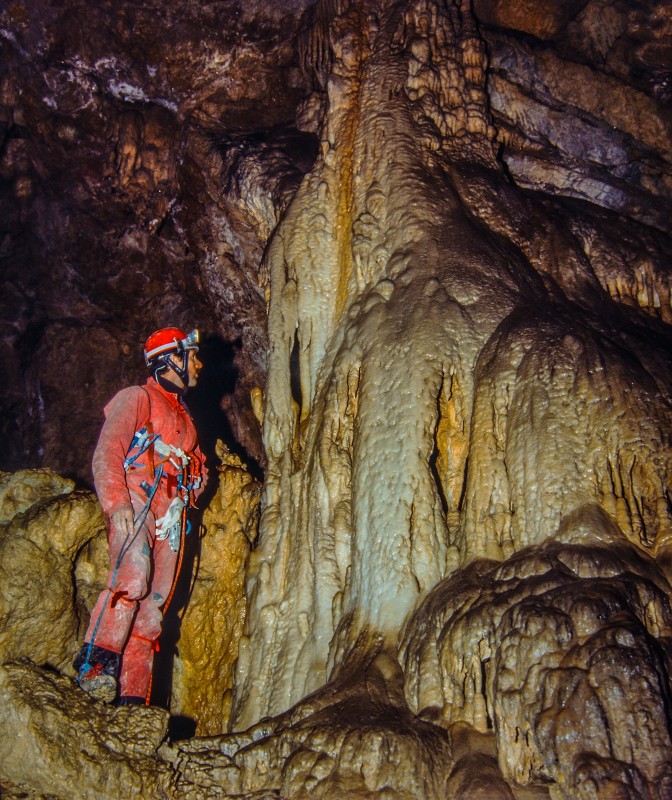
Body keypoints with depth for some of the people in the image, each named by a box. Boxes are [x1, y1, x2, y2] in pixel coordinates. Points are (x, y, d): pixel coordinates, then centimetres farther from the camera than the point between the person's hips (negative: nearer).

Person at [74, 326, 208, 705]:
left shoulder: (183, 415, 30)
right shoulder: (137, 398, 6)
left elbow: (197, 466, 31)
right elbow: (107, 453, -6)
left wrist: (190, 490, 7)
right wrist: (117, 503, -21)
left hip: (170, 516, 6)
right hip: (135, 503, -6)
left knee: (152, 606, -2)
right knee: (133, 577, -31)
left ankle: (133, 696, -3)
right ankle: (96, 659, -23)